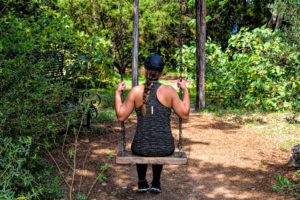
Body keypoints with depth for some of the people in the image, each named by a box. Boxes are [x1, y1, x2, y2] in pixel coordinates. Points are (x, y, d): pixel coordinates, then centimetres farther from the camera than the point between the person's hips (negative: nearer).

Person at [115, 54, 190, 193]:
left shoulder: (135, 91, -9)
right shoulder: (169, 91, -9)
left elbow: (121, 116, -4)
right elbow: (185, 114, -4)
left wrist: (118, 93, 6)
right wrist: (185, 90, 6)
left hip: (141, 148, 0)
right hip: (165, 148, 0)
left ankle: (142, 183, 43)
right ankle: (156, 183, 42)